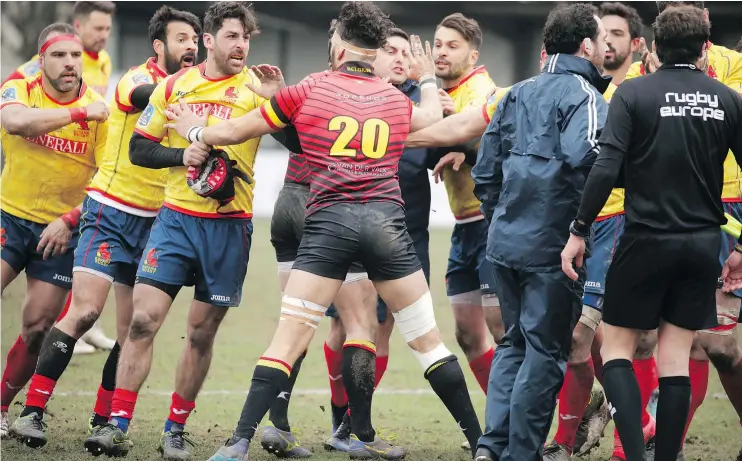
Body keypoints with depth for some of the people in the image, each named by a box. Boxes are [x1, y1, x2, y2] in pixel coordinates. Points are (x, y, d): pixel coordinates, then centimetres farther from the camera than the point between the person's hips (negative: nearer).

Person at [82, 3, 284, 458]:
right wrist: (181, 155, -9)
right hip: (176, 217, 1)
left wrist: (277, 99, -25)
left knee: (201, 332, 4)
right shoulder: (175, 86, 5)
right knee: (144, 318, -9)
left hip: (229, 227, -1)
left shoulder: (257, 88, 0)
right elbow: (139, 148, 9)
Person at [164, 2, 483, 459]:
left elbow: (234, 131, 17)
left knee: (289, 339, -4)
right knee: (427, 339, 9)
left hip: (329, 219, -2)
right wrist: (429, 79, 58)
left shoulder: (309, 91, 10)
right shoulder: (397, 100, 16)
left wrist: (195, 131, 37)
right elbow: (434, 121, 40)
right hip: (386, 220, 2)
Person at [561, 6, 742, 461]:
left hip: (647, 239, -3)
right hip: (704, 244, 3)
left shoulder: (634, 92, -6)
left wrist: (578, 231, -8)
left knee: (617, 346, 7)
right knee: (676, 357, 9)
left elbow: (606, 168, -15)